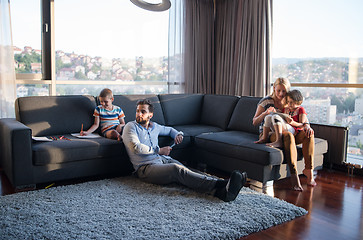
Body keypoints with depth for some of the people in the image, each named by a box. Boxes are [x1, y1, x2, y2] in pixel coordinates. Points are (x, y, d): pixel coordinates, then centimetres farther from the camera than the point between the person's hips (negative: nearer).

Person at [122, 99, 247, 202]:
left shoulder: (154, 126, 24)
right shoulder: (131, 126, 6)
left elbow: (169, 130, 44)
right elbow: (136, 148, -11)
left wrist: (178, 134, 20)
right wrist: (159, 150, -4)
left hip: (164, 160, 7)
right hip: (146, 167, -6)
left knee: (187, 171, -25)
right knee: (177, 169, -35)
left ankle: (221, 191, -50)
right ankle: (221, 185, -53)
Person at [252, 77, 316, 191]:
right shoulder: (266, 101, -3)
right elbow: (255, 122, -6)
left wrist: (306, 125, -16)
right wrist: (266, 113, -25)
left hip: (283, 132, 5)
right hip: (267, 134, -5)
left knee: (308, 133, -20)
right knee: (288, 135, -37)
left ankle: (308, 169, -17)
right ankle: (294, 175, -38)